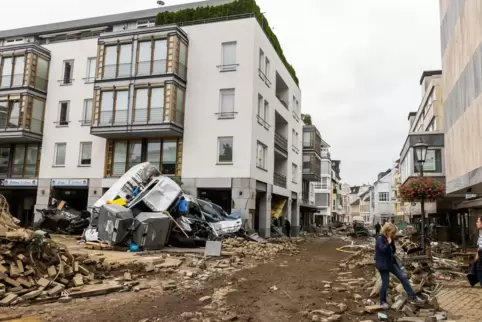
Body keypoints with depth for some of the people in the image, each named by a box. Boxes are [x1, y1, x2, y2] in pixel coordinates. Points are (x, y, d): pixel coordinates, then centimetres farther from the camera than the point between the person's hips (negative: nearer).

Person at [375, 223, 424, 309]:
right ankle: (383, 302, 18)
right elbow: (383, 249, -30)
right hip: (383, 264, -8)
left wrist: (392, 242, -5)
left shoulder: (389, 238, 7)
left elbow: (393, 251, 8)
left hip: (391, 262, 8)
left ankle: (412, 297, 10)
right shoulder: (380, 238, -17)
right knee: (385, 283, 0)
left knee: (403, 277, 3)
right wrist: (389, 242, -22)